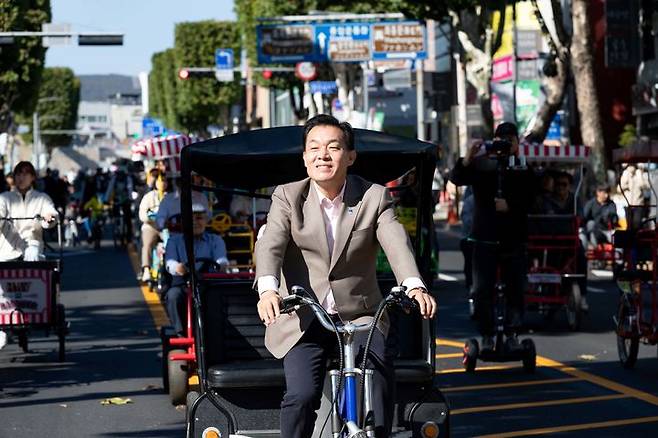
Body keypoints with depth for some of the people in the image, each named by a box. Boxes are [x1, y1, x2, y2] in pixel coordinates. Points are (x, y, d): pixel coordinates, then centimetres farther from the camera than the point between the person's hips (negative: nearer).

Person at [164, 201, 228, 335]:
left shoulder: (215, 240, 20)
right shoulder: (175, 240, 19)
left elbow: (222, 259, -1)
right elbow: (170, 263, -1)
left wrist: (220, 265, -29)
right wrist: (178, 267, -29)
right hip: (182, 285, 0)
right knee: (174, 294, -34)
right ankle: (181, 332, -29)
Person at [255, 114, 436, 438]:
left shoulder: (374, 198, 0)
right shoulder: (287, 197, -1)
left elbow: (396, 242, -17)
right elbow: (270, 245, -17)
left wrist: (414, 286, -38)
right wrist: (268, 289, -39)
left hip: (359, 316, 1)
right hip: (303, 320, 0)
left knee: (379, 373, -28)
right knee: (302, 395, -20)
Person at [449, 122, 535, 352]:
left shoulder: (524, 171, 7)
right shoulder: (481, 166, 4)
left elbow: (529, 200, 0)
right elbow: (456, 178, -9)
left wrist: (510, 205, -16)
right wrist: (467, 159, -26)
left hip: (514, 239, 1)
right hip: (485, 237, -1)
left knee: (515, 289, 4)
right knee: (482, 289, -2)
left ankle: (512, 334, 12)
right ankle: (487, 335, 5)